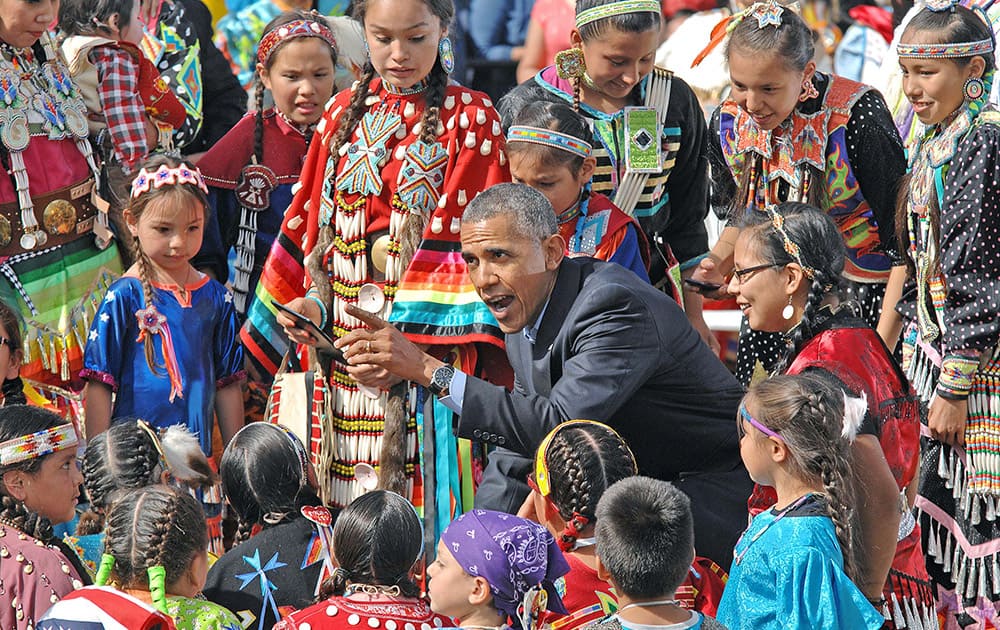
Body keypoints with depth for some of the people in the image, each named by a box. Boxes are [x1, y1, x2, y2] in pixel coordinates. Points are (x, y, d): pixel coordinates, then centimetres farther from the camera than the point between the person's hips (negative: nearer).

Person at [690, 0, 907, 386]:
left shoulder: (857, 117, -22)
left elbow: (901, 241, -17)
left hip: (862, 296, -5)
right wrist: (719, 262, -8)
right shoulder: (728, 123, -5)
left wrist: (883, 344, -21)